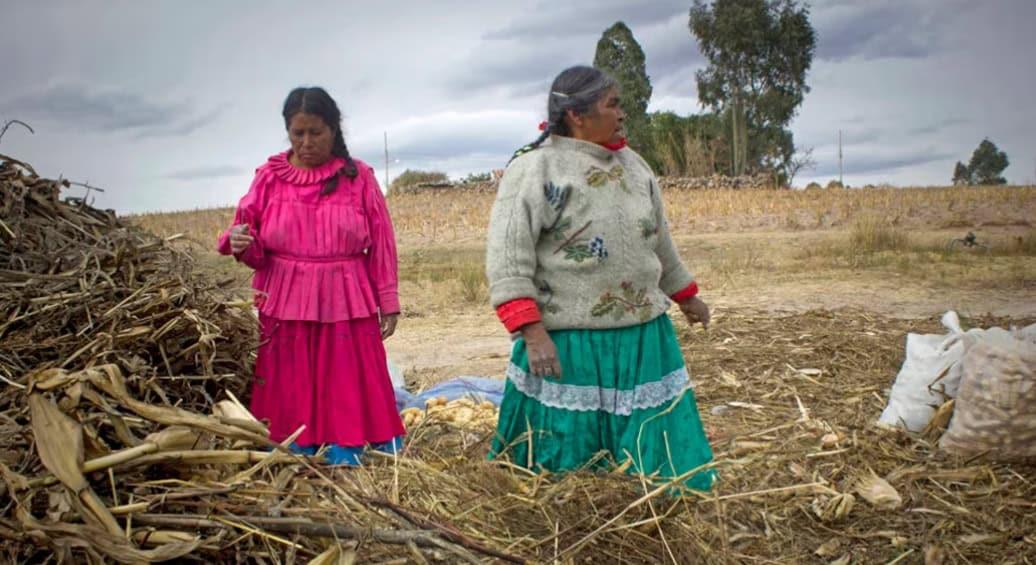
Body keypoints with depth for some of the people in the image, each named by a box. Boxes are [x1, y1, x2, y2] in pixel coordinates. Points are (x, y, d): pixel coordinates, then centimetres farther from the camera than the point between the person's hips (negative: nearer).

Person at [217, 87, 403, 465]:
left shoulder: (358, 177, 3)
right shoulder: (270, 177, 5)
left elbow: (381, 244, 3)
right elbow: (256, 251, 6)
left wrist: (388, 302, 1)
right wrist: (240, 243, -17)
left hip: (347, 305, -1)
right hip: (286, 306, 1)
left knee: (348, 392, 4)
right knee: (292, 396, 5)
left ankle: (347, 455, 16)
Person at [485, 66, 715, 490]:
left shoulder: (633, 164, 12)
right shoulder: (534, 168, -10)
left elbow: (659, 242, 23)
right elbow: (506, 257, -16)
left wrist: (685, 295, 30)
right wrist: (532, 331, -23)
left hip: (645, 340, 6)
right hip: (568, 344, -6)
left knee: (661, 453, 12)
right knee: (564, 466, 5)